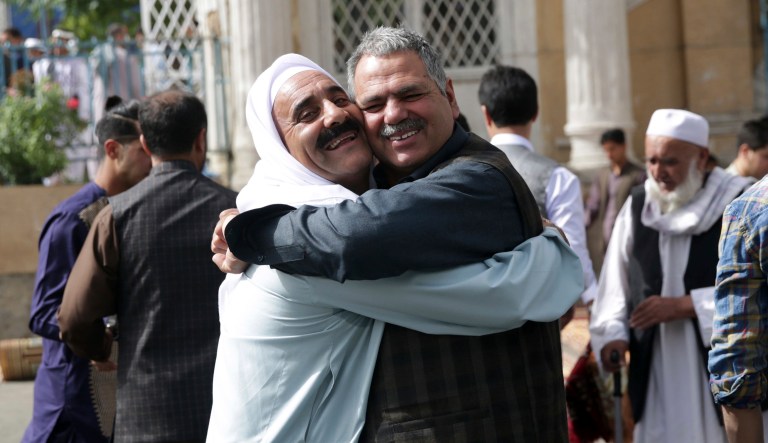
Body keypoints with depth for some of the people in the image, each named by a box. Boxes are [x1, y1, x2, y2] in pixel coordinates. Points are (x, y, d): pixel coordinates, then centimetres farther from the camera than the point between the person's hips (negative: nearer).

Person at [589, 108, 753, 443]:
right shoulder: (636, 207, 8)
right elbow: (616, 286, 10)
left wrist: (683, 306, -15)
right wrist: (613, 335, -6)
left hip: (719, 363, -3)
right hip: (654, 367, 3)